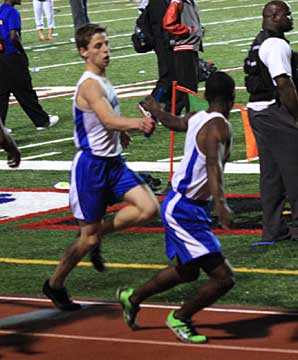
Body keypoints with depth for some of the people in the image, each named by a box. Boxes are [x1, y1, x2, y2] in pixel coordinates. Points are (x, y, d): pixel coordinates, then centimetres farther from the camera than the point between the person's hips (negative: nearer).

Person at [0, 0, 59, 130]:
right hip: (13, 57, -7)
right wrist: (23, 53, -8)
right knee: (25, 92, 2)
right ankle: (42, 121, 14)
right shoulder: (12, 12, -14)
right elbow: (13, 37, -21)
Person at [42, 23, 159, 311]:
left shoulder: (101, 81, 10)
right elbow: (108, 120, -36)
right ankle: (54, 285, 22)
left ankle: (99, 232, 12)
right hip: (91, 166, -8)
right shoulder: (90, 84, -20)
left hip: (113, 163, 8)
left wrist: (119, 131, 25)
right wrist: (136, 123, -51)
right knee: (89, 238, 2)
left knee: (149, 208, -9)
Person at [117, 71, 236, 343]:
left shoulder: (197, 119, 5)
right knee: (223, 278, -10)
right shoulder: (219, 125, -21)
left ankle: (133, 298, 46)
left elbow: (173, 121, 28)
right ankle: (180, 319, 12)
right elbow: (213, 165, -38)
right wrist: (220, 203, -53)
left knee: (187, 272, 28)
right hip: (186, 211, -10)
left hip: (178, 206, 10)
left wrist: (155, 109, 50)